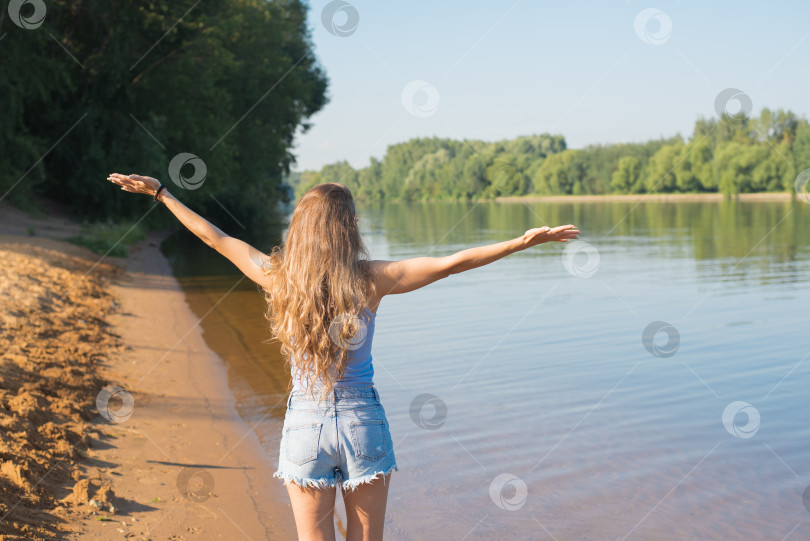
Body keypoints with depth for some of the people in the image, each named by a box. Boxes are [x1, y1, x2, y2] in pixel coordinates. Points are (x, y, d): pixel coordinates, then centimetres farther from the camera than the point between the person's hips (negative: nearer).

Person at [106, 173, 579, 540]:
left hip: (304, 426, 2)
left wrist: (160, 192, 18)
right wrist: (523, 241, -9)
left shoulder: (278, 277, -4)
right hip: (362, 424, -1)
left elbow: (214, 236, 6)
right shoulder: (370, 278, -10)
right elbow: (449, 264, -12)